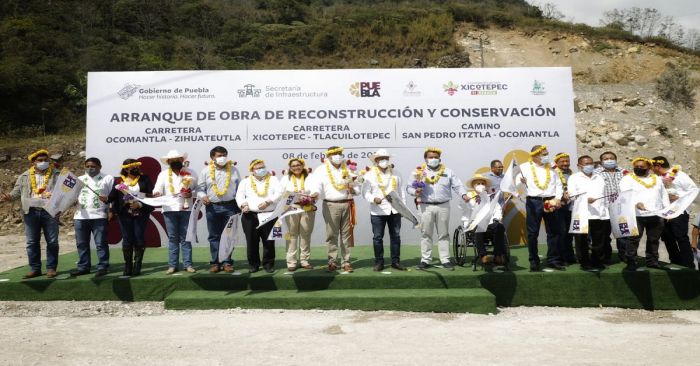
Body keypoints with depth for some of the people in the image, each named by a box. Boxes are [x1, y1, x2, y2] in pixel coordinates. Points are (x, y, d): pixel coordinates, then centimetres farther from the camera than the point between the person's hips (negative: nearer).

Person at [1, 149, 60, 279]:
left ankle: (51, 268, 10)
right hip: (31, 212, 2)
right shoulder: (24, 176, 11)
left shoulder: (56, 175, 6)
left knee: (52, 242, 1)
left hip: (50, 211, -2)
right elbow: (17, 191, 11)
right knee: (32, 242, 6)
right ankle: (35, 268, 15)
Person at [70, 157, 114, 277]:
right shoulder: (79, 179, 19)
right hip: (80, 216, 5)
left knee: (101, 243, -4)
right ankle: (83, 267, 17)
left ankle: (102, 267, 2)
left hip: (99, 216, -5)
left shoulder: (108, 178, 7)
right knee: (81, 243, 8)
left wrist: (108, 199, -18)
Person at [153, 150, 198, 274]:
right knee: (172, 238, 3)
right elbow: (157, 190, 3)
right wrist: (156, 194, -20)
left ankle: (188, 264, 5)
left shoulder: (190, 173, 10)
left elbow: (198, 188, 12)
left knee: (185, 238, 1)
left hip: (186, 208, 0)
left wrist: (192, 194, -8)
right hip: (170, 209, 1)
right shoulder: (163, 174, 10)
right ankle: (172, 265, 7)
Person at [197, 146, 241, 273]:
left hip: (230, 206, 0)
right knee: (214, 236, 6)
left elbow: (239, 188, 9)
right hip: (212, 207, 0)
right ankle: (215, 262, 13)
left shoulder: (233, 170, 7)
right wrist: (203, 196, -13)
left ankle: (227, 262, 10)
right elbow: (200, 188, 8)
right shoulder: (206, 171, 6)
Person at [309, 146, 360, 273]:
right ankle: (332, 261, 7)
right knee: (332, 235, -2)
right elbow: (316, 185, -9)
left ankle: (346, 262, 10)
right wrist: (315, 193, -30)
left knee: (346, 234, 3)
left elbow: (356, 188, 20)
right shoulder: (321, 170, 5)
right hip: (331, 205, -3)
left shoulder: (348, 169, 17)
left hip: (347, 204, 3)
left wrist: (352, 189, -3)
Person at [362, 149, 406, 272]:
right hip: (378, 212, -3)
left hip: (395, 211, 3)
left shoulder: (395, 174, 14)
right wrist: (373, 198, -23)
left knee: (396, 236, 6)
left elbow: (401, 192, 17)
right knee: (377, 237, 1)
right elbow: (365, 192, -4)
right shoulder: (370, 175, 1)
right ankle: (379, 262, 10)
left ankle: (396, 261, 15)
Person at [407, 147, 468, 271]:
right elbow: (409, 187, 7)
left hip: (443, 206, 1)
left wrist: (463, 195, -12)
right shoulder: (420, 172, 7)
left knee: (444, 234, 6)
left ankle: (445, 260, 12)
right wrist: (415, 192, -15)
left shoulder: (448, 172, 10)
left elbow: (457, 185, 6)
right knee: (426, 234, 3)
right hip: (426, 207, -1)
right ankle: (425, 260, 12)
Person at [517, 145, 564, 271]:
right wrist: (521, 182, -29)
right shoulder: (525, 167, 3)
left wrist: (557, 198, -4)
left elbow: (559, 185, 11)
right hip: (533, 202, -3)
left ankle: (553, 260, 15)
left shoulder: (551, 167, 13)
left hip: (550, 202, 3)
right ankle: (534, 261, 9)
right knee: (532, 233, 0)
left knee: (554, 232, 5)